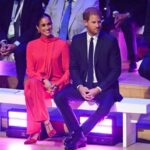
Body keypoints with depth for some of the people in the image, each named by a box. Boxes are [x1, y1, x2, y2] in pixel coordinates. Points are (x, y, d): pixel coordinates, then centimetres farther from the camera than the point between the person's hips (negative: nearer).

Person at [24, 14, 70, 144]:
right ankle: (47, 123, -36)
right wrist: (44, 80, -14)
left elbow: (68, 70, 1)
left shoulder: (62, 44, 3)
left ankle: (35, 131, -35)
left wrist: (57, 85, -16)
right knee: (32, 84, -37)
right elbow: (30, 71, 5)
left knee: (31, 92, -35)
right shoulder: (32, 45, 9)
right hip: (38, 83, 2)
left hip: (56, 85, -2)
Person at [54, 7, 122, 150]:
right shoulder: (77, 40, 3)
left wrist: (98, 89, -18)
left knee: (105, 105, -36)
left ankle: (78, 135, -22)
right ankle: (79, 135, -17)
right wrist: (80, 87, -15)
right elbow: (73, 67, 4)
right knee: (59, 97, -23)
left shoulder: (110, 41, -6)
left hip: (104, 86, -3)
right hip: (82, 85, 3)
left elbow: (116, 70, -7)